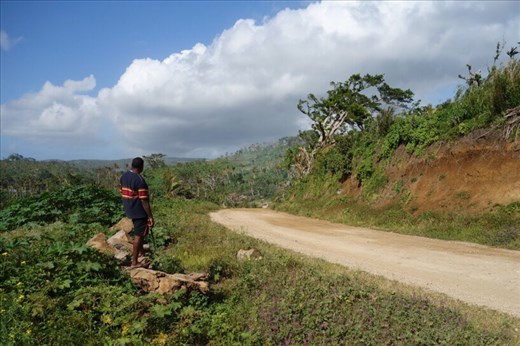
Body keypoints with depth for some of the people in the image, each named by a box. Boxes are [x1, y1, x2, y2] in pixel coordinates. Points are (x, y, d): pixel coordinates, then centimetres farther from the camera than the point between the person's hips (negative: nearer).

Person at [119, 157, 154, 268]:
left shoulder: (123, 176, 3)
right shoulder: (140, 180, -24)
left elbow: (122, 192, 13)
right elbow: (144, 201, -24)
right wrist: (150, 216, -18)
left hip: (129, 210, 9)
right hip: (139, 211, -9)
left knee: (138, 231, 27)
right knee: (139, 235, 2)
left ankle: (141, 251, 44)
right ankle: (134, 262, 8)